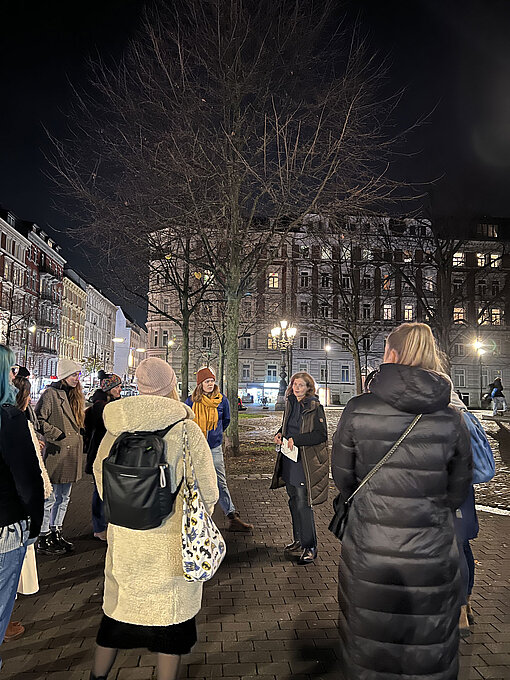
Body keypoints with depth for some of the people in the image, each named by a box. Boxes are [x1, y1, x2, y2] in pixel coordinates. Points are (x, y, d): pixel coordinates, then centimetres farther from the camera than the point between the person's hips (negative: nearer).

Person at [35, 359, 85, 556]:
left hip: (71, 455, 8)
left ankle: (56, 533, 29)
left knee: (64, 497, 16)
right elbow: (38, 420, -16)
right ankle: (43, 540, 13)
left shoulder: (74, 395, 14)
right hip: (56, 454, -8)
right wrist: (58, 435, -17)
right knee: (50, 498, 0)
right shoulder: (51, 394, -11)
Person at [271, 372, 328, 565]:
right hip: (289, 460, 8)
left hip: (306, 461, -8)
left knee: (303, 504, -5)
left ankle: (310, 547, 8)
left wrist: (296, 440, -22)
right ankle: (299, 541, 31)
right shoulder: (290, 404, 10)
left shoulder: (314, 407, -12)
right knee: (294, 502, 16)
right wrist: (280, 434, 4)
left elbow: (321, 435, -17)